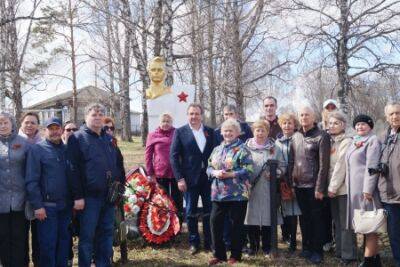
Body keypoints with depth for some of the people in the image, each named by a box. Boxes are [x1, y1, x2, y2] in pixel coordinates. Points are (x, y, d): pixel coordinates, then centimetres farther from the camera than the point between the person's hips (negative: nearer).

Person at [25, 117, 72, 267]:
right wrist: (37, 205, -14)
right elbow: (31, 180, -9)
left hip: (66, 205, 5)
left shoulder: (67, 149, 11)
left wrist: (74, 200, 8)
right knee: (48, 244, 1)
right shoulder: (37, 149, -4)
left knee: (64, 241, 11)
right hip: (47, 206, -4)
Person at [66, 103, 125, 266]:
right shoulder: (78, 138, -4)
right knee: (87, 236, 1)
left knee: (107, 234, 13)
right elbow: (73, 169, -11)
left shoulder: (109, 139, 15)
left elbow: (118, 164, 20)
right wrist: (77, 196, -16)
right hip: (89, 197, -6)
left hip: (109, 196, 6)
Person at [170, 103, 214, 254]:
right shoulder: (180, 132, -1)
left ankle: (209, 242, 18)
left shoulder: (210, 132, 7)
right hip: (190, 178, -2)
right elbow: (174, 156, -3)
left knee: (209, 211, 6)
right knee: (191, 211, 7)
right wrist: (179, 178, -9)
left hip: (208, 177, 2)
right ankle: (193, 242, 19)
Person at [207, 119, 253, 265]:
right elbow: (209, 167, 13)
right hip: (218, 193, 5)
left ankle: (235, 255, 19)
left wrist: (230, 174, -19)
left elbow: (248, 170, -12)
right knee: (215, 222, 4)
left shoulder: (242, 149, -4)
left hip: (237, 194, -5)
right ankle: (219, 254, 18)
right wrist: (215, 173, -9)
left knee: (236, 224, 4)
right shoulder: (217, 149, 14)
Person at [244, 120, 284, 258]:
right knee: (252, 218, 3)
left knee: (267, 217, 2)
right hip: (250, 189, 0)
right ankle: (253, 246, 19)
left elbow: (282, 167, 8)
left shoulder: (275, 149, 9)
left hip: (268, 190, 0)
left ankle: (267, 247, 17)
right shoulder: (246, 147, 7)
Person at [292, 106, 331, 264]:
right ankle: (306, 248, 26)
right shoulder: (296, 137, 10)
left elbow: (324, 164, -12)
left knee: (316, 219, 4)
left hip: (313, 186, -6)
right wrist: (291, 181, 6)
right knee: (304, 218, 14)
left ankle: (317, 251, 14)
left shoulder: (321, 136, -8)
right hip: (299, 185, 6)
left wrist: (320, 188, -16)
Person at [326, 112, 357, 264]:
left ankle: (348, 255, 3)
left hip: (344, 188, -7)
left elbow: (341, 165, -14)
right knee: (337, 222, 12)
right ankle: (339, 251, 21)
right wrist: (330, 186, 6)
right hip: (333, 188, 7)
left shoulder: (347, 142, -7)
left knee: (345, 223, -3)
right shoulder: (330, 142, 14)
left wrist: (333, 187, -16)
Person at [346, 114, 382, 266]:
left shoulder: (373, 141, -6)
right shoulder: (354, 142, 18)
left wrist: (368, 190, -20)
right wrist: (350, 188, 18)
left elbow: (372, 166, -14)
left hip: (366, 188, -8)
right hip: (355, 189, 8)